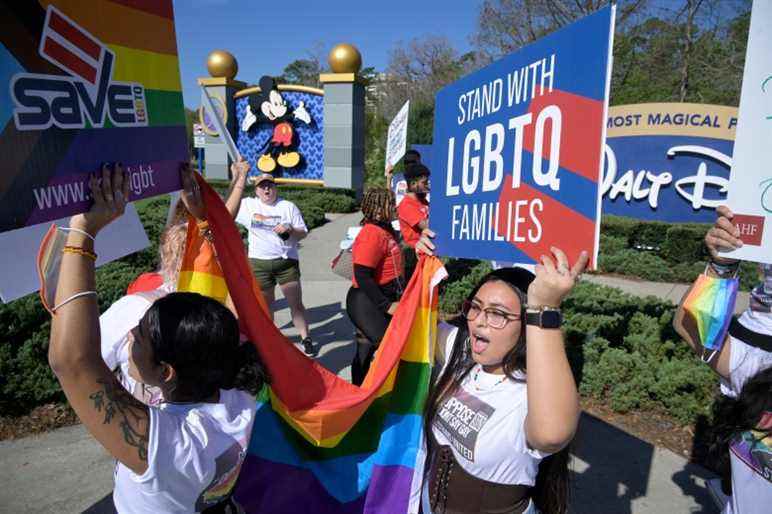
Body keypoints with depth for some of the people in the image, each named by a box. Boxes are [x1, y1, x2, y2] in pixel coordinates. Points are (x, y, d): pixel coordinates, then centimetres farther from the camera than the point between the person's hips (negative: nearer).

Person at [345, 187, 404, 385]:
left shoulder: (384, 230, 9)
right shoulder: (372, 234, -20)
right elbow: (362, 276, -25)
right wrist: (387, 305, -22)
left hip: (377, 301, 10)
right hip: (367, 302, -10)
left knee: (367, 348, 18)